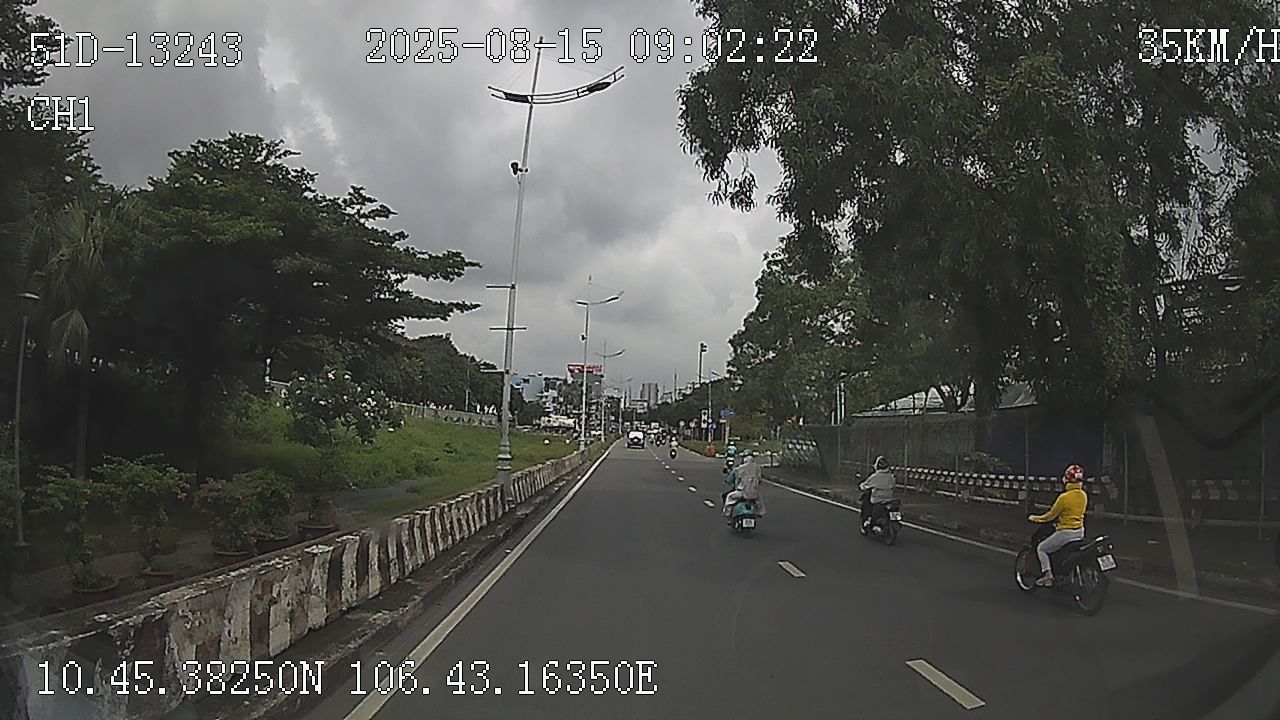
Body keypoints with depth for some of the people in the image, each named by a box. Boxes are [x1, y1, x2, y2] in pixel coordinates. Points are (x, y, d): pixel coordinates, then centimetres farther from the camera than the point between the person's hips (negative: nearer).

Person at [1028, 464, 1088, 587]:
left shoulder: (1064, 497, -20)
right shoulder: (1083, 495, 2)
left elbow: (1052, 515, -11)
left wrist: (1035, 518, 4)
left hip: (1066, 532, -8)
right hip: (1080, 532, 8)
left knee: (1041, 548, 5)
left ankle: (1048, 576, -6)